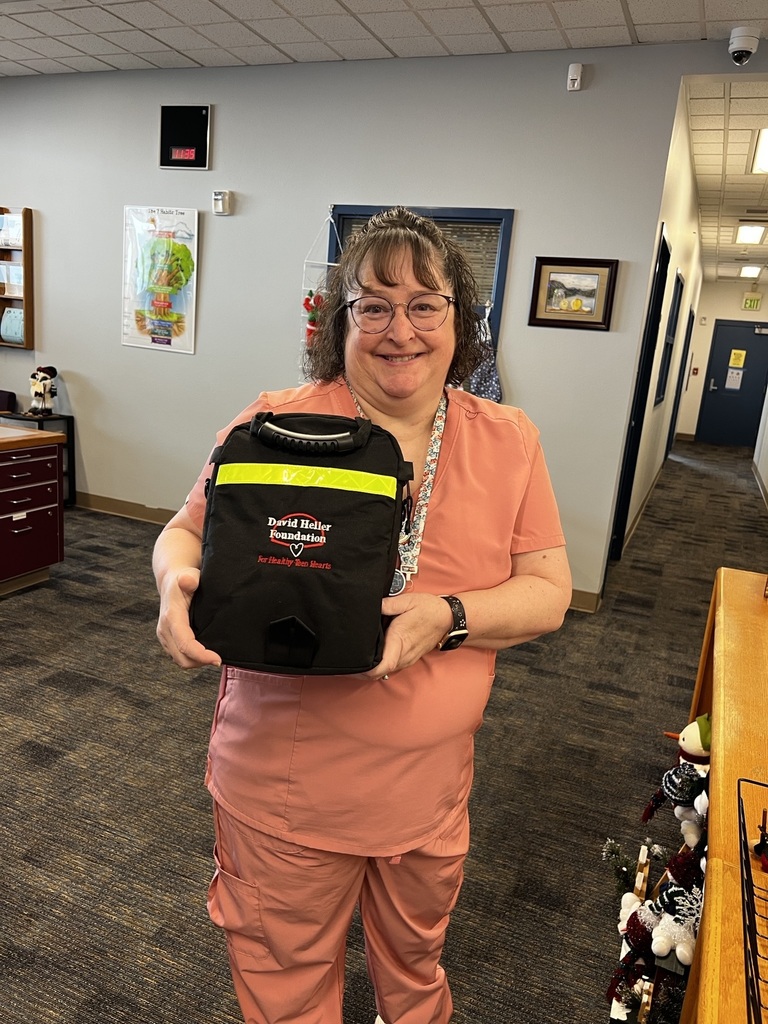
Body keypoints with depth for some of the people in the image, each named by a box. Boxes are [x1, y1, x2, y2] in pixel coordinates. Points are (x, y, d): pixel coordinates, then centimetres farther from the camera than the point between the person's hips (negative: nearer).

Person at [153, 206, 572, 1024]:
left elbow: (548, 591, -5)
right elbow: (186, 532, -1)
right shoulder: (274, 424, -12)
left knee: (415, 952, 30)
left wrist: (448, 616, -23)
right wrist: (176, 585, -24)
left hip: (430, 780, 3)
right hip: (284, 778, -2)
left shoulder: (508, 442, -4)